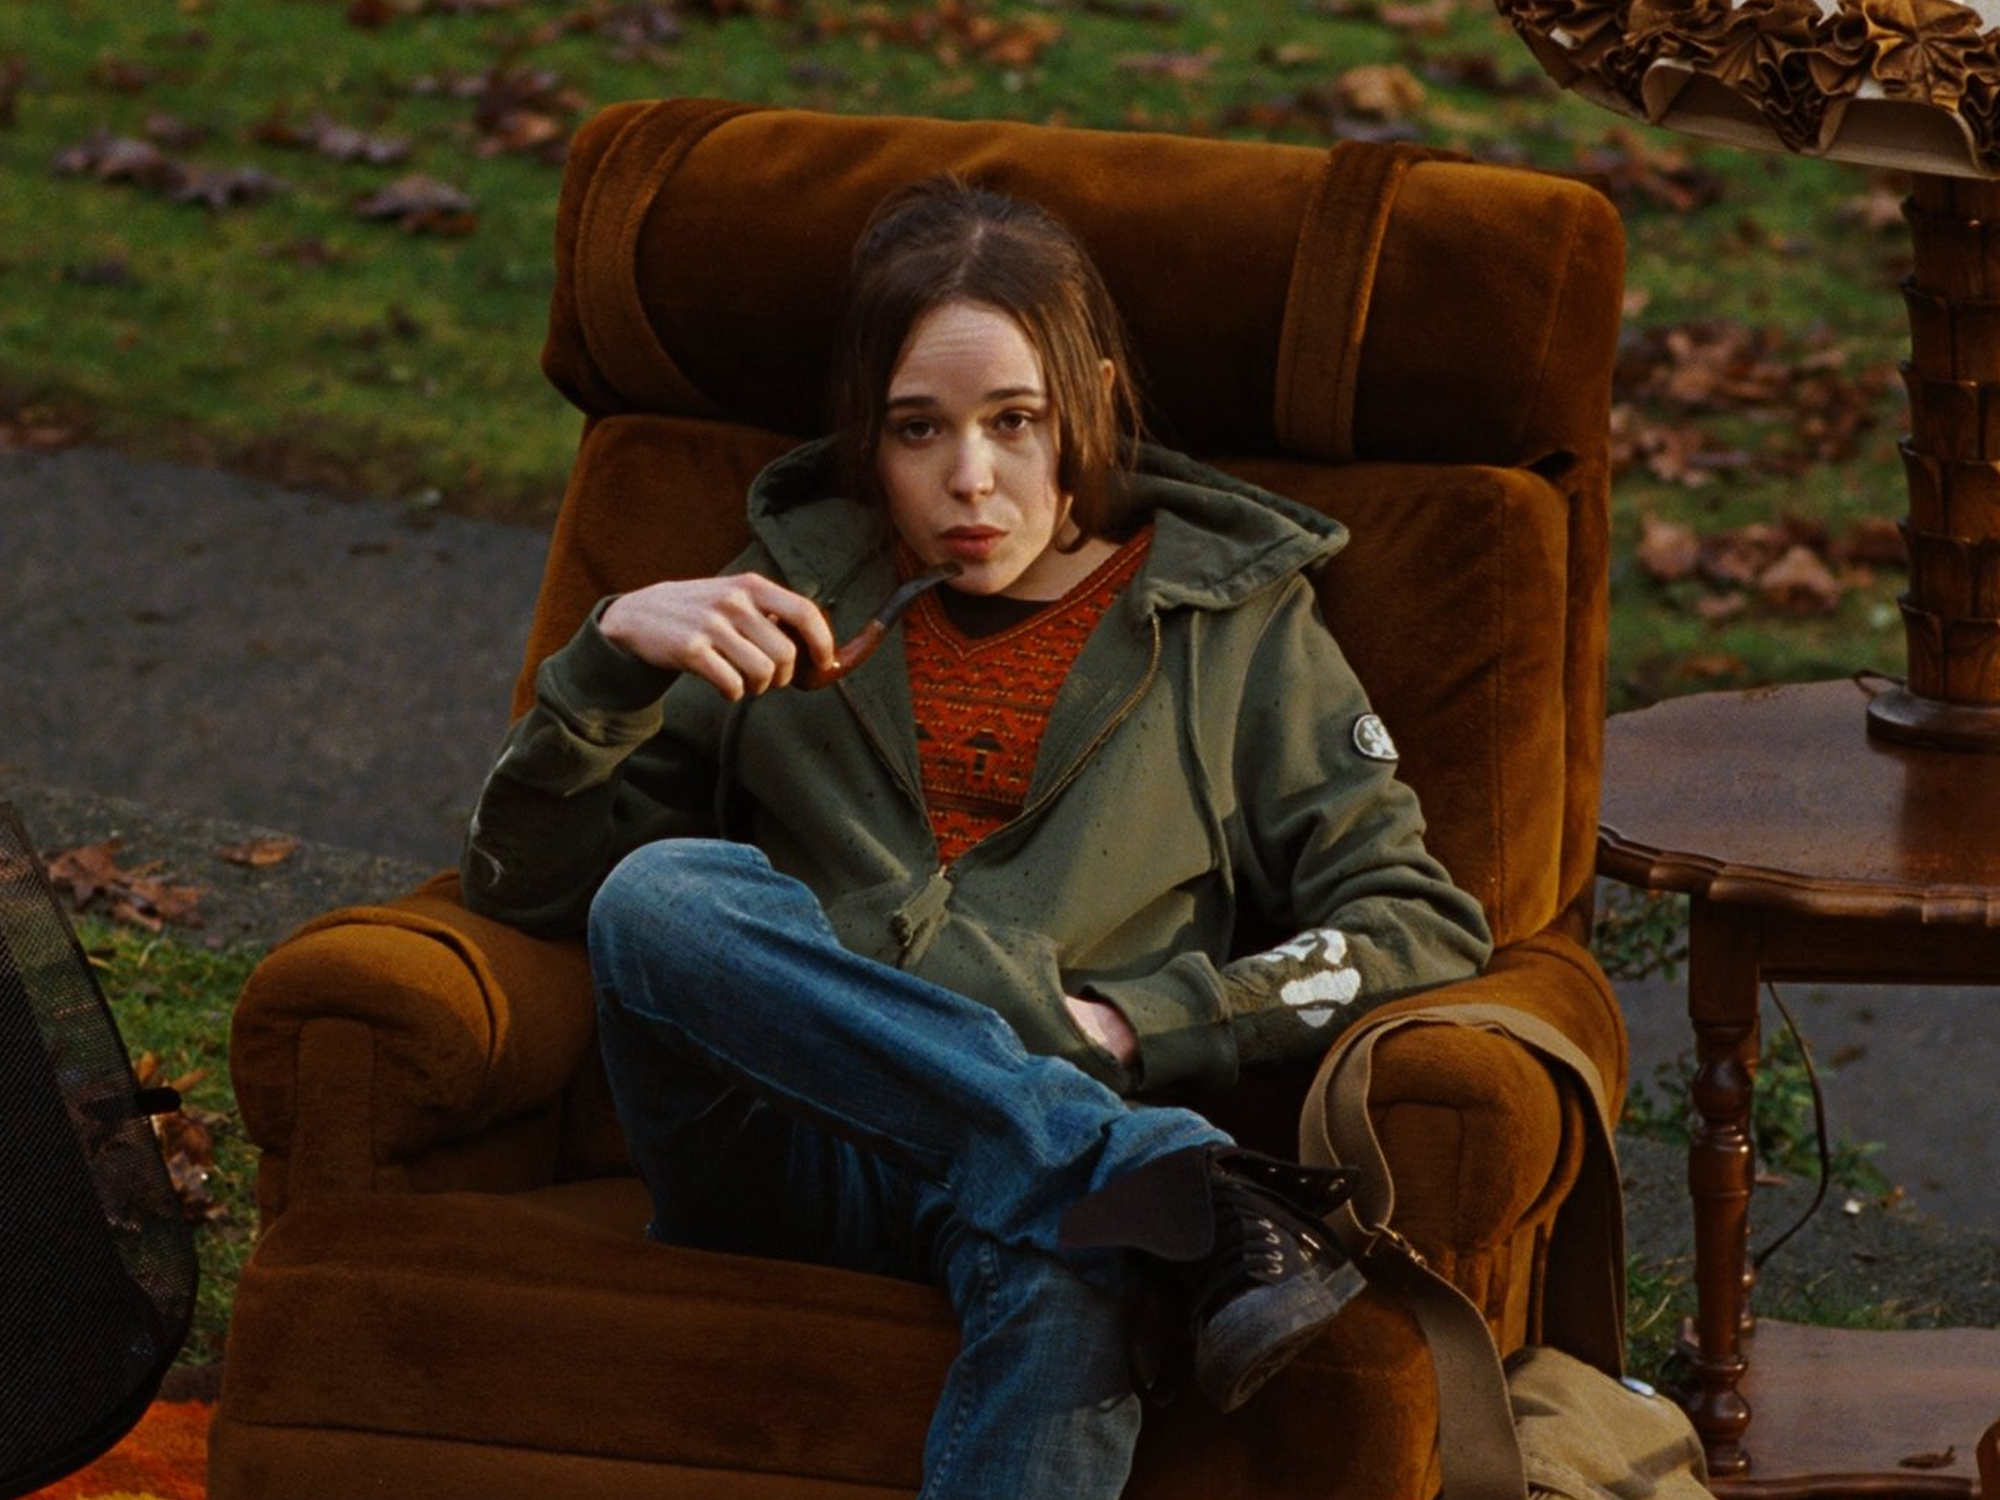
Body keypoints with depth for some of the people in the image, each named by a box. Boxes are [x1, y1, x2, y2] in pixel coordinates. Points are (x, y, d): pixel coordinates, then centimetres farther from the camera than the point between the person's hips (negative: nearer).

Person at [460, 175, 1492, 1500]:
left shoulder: (1230, 627, 18)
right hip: (783, 1155, 2)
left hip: (1021, 1165, -2)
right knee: (664, 892, -32)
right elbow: (524, 879, 17)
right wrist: (617, 653, -2)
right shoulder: (795, 601, 21)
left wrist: (1130, 1026, -4)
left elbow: (1422, 925, 9)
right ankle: (1174, 1185, -38)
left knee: (1072, 1273, -41)